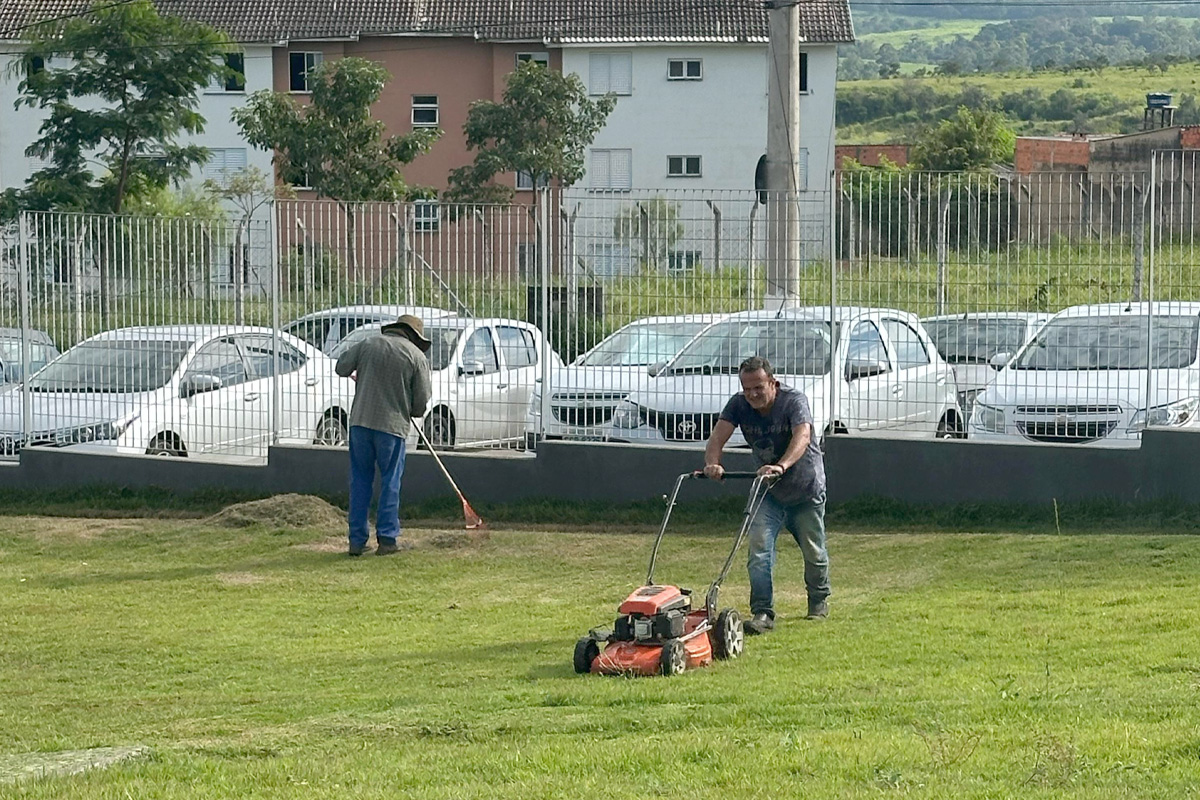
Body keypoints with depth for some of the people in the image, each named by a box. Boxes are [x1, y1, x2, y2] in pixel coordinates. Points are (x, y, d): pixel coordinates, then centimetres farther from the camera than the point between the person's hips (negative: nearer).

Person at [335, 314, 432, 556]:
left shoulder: (368, 344, 8)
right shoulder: (417, 357, 0)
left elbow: (341, 367, 14)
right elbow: (422, 400, 0)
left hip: (360, 422, 3)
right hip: (393, 425, -3)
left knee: (360, 481, 9)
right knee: (390, 482, 6)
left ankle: (357, 540, 9)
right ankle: (387, 539, 4)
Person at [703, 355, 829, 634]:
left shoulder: (794, 401, -24)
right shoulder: (739, 405, -12)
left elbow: (802, 437, -40)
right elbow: (717, 436, -22)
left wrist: (781, 466, -59)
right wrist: (712, 463, -45)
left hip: (806, 488, -3)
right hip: (769, 492, 3)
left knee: (813, 552, 12)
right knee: (759, 548, -15)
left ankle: (819, 601, 37)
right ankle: (762, 613, -17)